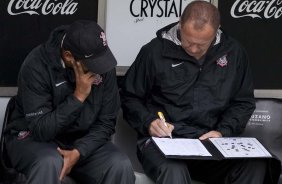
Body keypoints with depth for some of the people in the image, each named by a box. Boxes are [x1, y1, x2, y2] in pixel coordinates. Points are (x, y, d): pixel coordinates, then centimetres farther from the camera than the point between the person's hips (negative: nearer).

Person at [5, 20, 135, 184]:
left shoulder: (103, 64, -10)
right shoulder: (37, 65, -22)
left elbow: (106, 122, -6)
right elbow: (41, 130, -25)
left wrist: (78, 151, -21)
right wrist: (78, 96, -30)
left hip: (83, 141, 3)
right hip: (34, 138, -3)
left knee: (121, 166, -23)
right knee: (50, 163, -36)